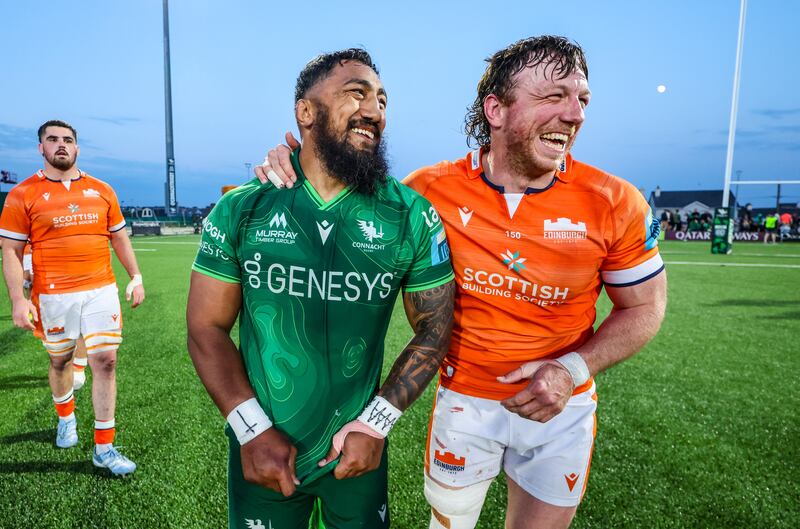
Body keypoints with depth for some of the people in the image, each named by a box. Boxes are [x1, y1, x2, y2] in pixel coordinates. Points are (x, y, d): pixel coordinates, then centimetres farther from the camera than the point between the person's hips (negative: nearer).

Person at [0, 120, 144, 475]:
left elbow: (119, 239, 15)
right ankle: (66, 418, 45)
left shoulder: (101, 191, 8)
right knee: (60, 360, 16)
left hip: (101, 291, 1)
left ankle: (104, 448, 7)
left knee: (105, 361, -3)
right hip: (53, 296, -1)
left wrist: (136, 278, 9)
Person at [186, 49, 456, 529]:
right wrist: (253, 431, -12)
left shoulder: (412, 215, -10)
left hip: (357, 451, 1)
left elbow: (434, 330, -5)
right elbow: (208, 328, -5)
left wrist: (377, 422, -11)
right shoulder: (241, 209, -9)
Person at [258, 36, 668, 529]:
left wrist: (574, 368, -18)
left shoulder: (615, 204, -15)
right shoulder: (433, 189, -15)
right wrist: (295, 172, -18)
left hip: (562, 406, 1)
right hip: (464, 399, 0)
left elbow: (644, 307, -3)